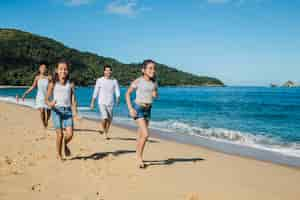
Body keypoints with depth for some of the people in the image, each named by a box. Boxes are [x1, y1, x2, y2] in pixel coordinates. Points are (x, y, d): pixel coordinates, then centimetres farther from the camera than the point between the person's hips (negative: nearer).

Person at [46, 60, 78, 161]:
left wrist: (75, 110, -10)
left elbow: (73, 99, 7)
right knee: (60, 134, -7)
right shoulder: (53, 84, 4)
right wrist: (50, 104, -19)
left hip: (68, 111, 2)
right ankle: (59, 155, 14)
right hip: (57, 110, -1)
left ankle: (65, 145, 24)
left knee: (70, 134, -11)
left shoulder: (70, 84, 8)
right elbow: (47, 99, 4)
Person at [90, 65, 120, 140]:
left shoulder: (114, 81, 3)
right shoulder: (99, 80, 0)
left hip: (110, 103, 2)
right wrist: (92, 102, 7)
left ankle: (106, 132, 31)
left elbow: (117, 92, -1)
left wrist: (118, 99, -21)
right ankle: (104, 130, 8)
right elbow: (95, 92, 6)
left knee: (109, 120, 8)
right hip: (102, 103, -2)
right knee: (105, 118, -18)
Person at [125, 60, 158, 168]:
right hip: (138, 108, -5)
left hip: (148, 109, 5)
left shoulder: (154, 82, 2)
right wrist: (130, 108, -13)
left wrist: (155, 94, -9)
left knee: (141, 135, 14)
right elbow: (128, 93, -5)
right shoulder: (138, 81, -12)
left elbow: (156, 95, 16)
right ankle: (139, 158, 4)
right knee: (146, 134, -14)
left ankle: (138, 157, 28)